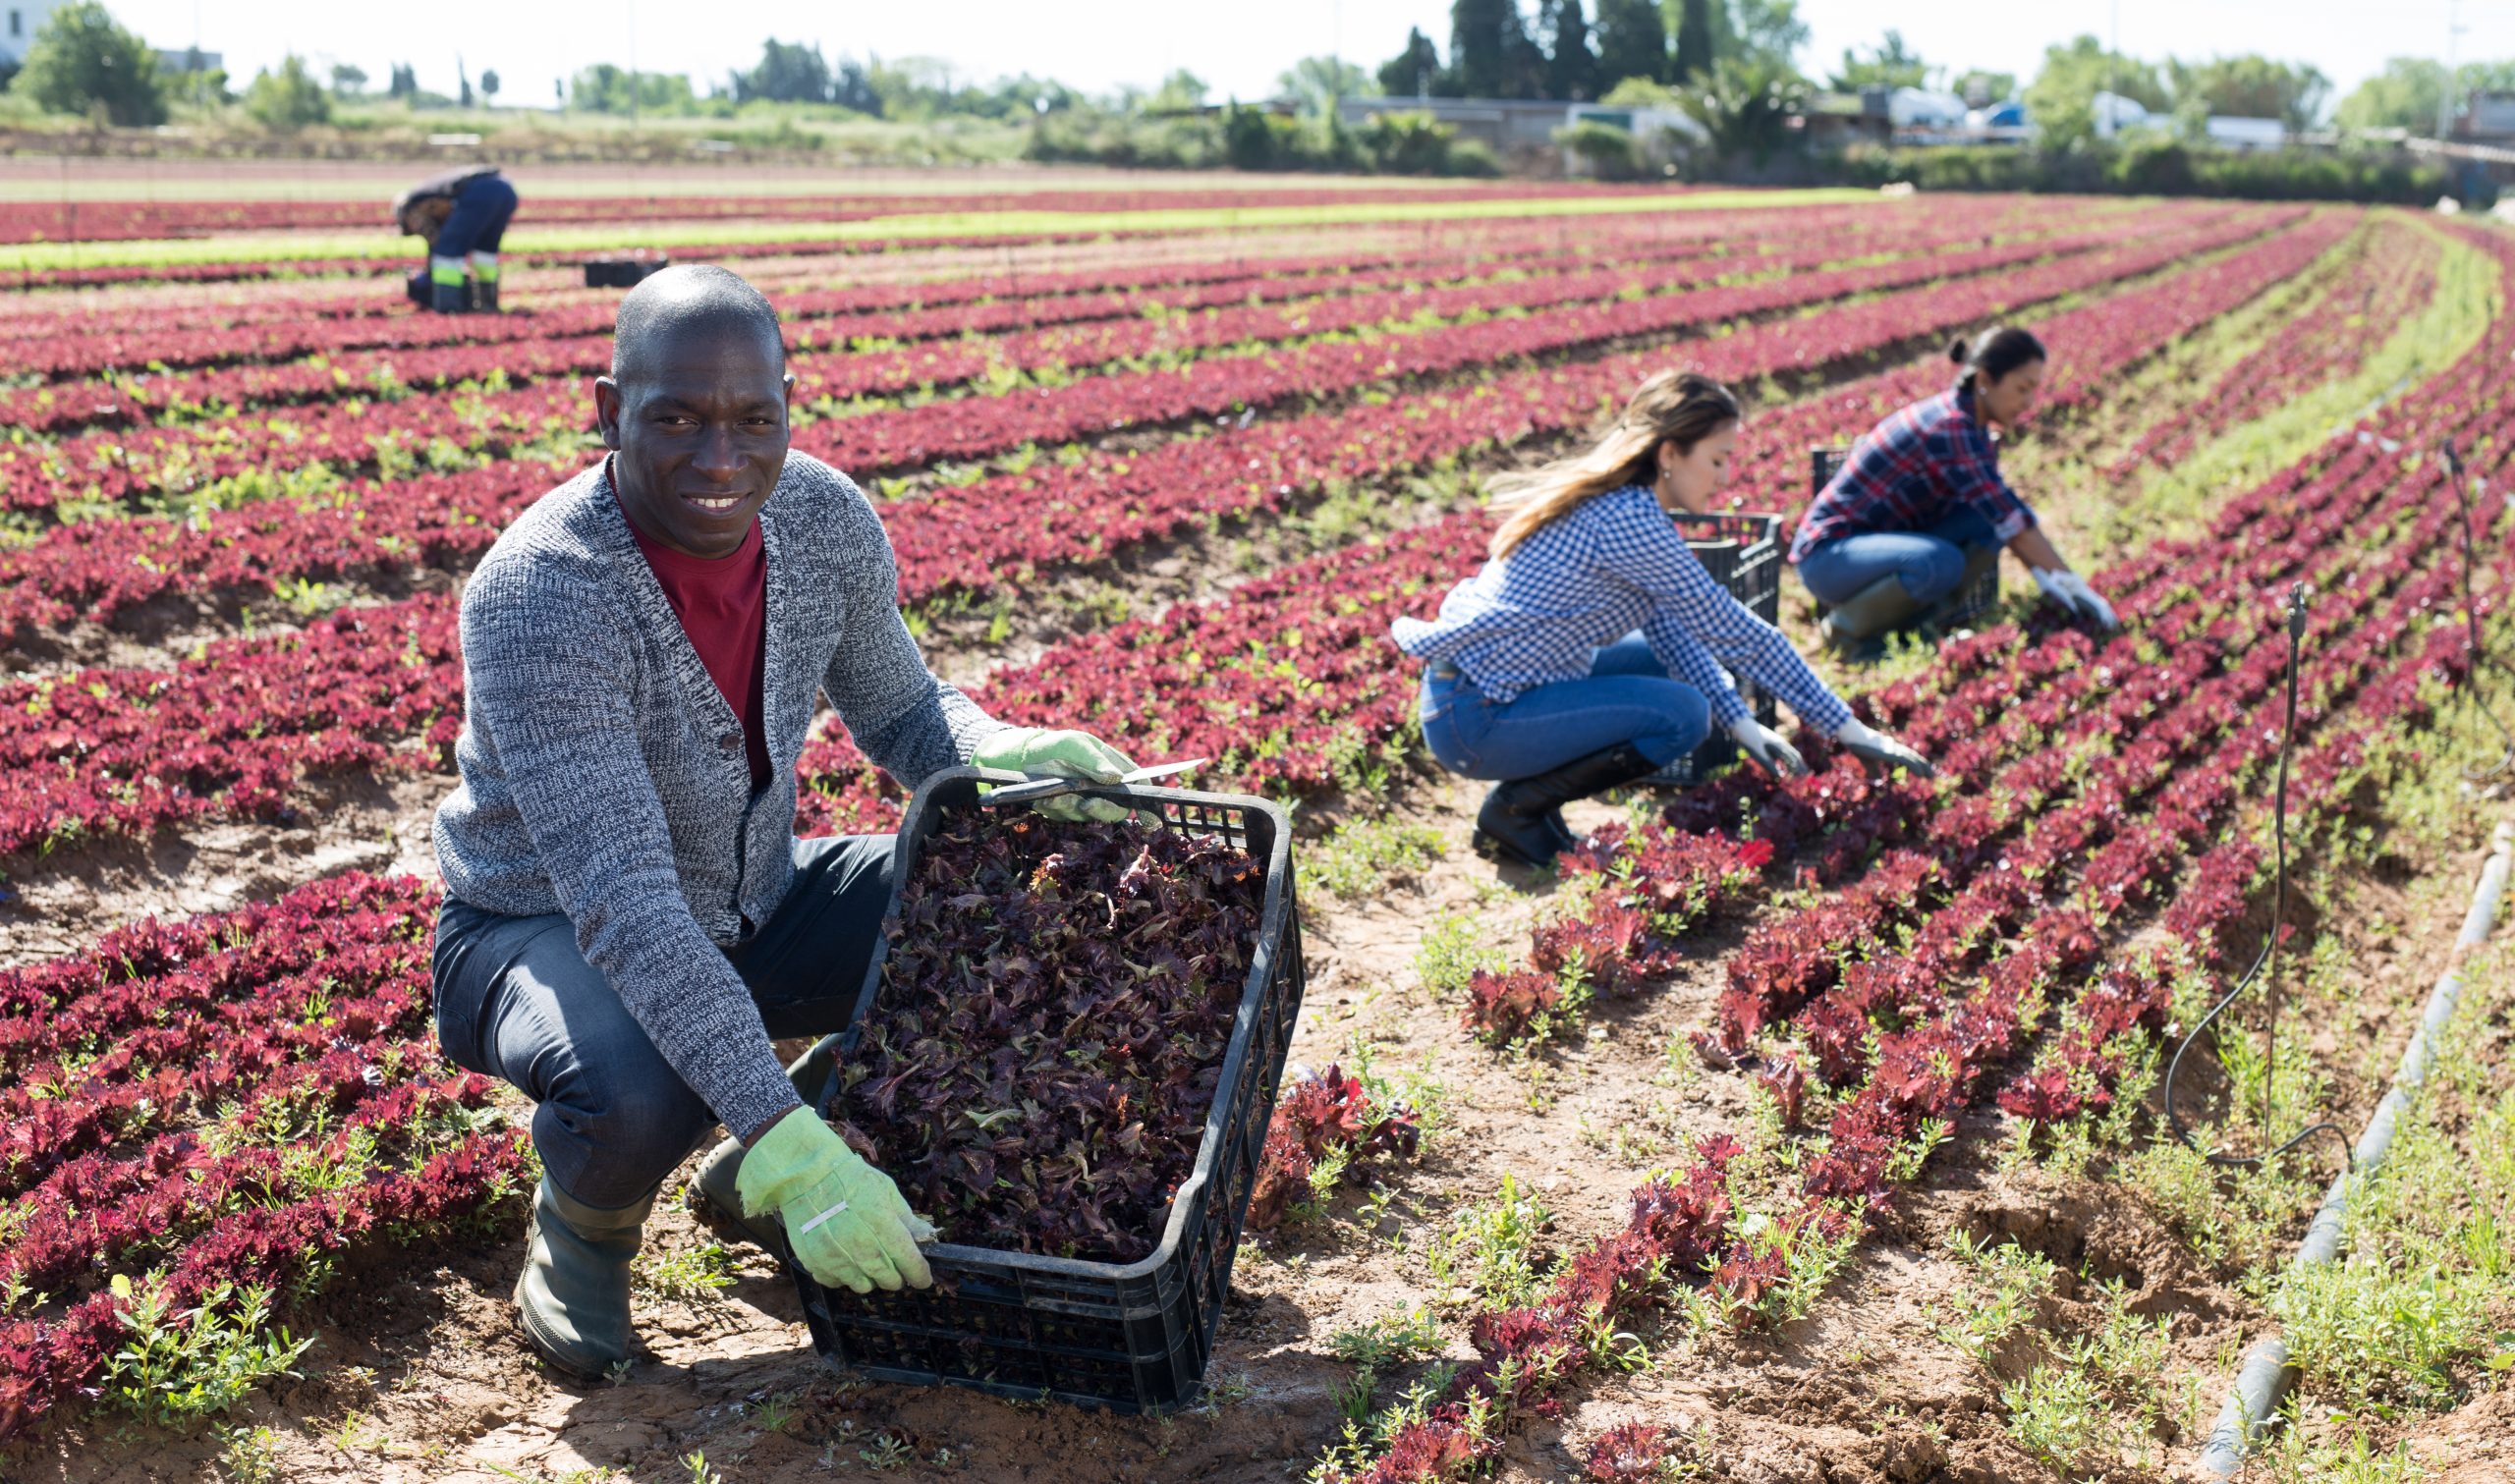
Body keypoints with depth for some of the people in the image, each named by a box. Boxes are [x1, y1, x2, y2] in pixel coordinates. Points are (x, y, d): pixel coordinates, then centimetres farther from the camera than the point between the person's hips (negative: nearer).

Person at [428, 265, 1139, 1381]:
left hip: (754, 905, 6)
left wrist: (1006, 754, -19)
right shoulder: (540, 599, -32)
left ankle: (756, 1179, 8)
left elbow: (898, 709, 5)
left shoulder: (824, 520, -13)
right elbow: (624, 907, -37)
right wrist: (786, 1141, -44)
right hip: (546, 930, -6)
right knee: (639, 1093, -38)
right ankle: (582, 1223, 3)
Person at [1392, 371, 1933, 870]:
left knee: (1667, 659, 15)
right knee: (1684, 714, -16)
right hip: (1475, 718, -10)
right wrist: (1849, 731, -12)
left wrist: (1740, 722, -1)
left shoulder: (1608, 499, 7)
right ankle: (1516, 809, -3)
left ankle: (1530, 791, 12)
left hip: (1480, 676, 10)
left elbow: (1669, 627, 10)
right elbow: (1737, 634, -19)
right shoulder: (1627, 521, -22)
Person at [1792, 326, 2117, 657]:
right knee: (1941, 564, -35)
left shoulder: (1970, 425, 6)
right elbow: (2011, 518, -24)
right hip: (1828, 555, -9)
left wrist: (2045, 576, 1)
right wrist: (2073, 584, -20)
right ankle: (1847, 627, -11)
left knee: (1989, 524, -5)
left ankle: (1904, 617, 1)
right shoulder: (1950, 427, -23)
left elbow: (2003, 508, 13)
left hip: (1881, 542, 9)